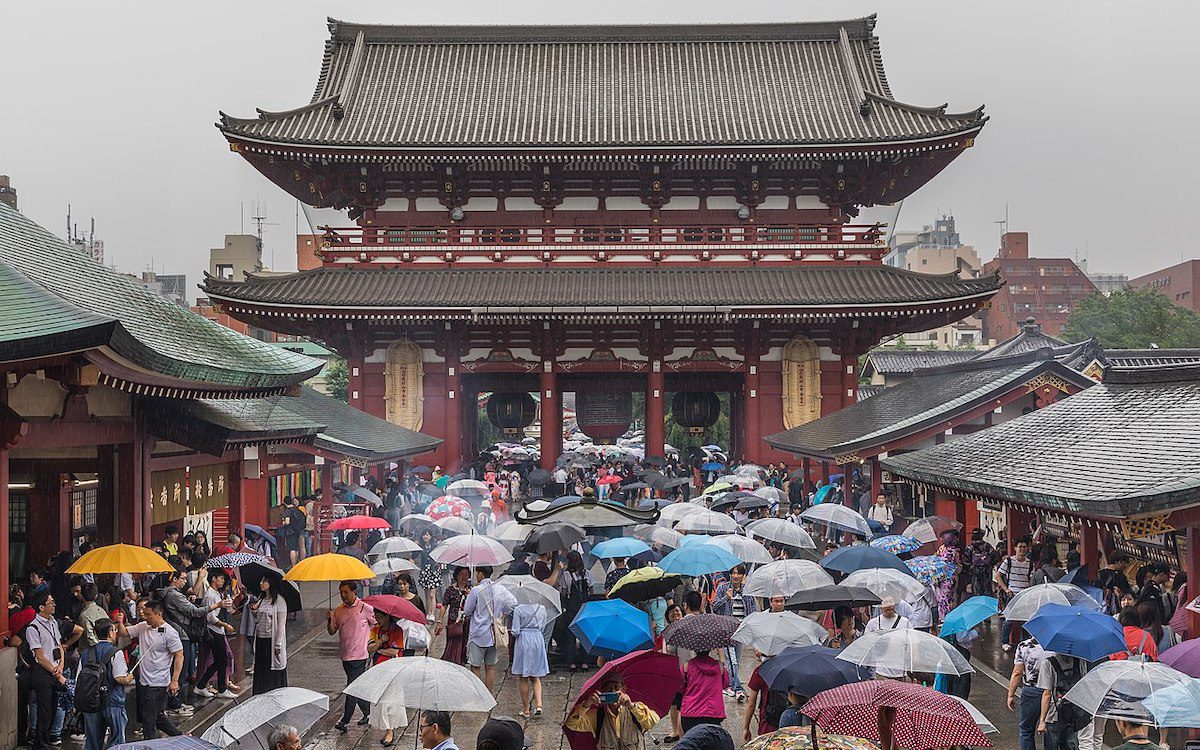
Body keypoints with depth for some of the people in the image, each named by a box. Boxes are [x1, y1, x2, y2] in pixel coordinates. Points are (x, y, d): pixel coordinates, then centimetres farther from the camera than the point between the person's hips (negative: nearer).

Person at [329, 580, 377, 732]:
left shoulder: (365, 608, -8)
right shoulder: (338, 610, 8)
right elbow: (332, 631, 8)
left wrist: (371, 641, -4)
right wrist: (330, 620, -10)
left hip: (359, 655, -6)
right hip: (345, 655, 6)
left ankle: (345, 720, -4)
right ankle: (368, 713, 26)